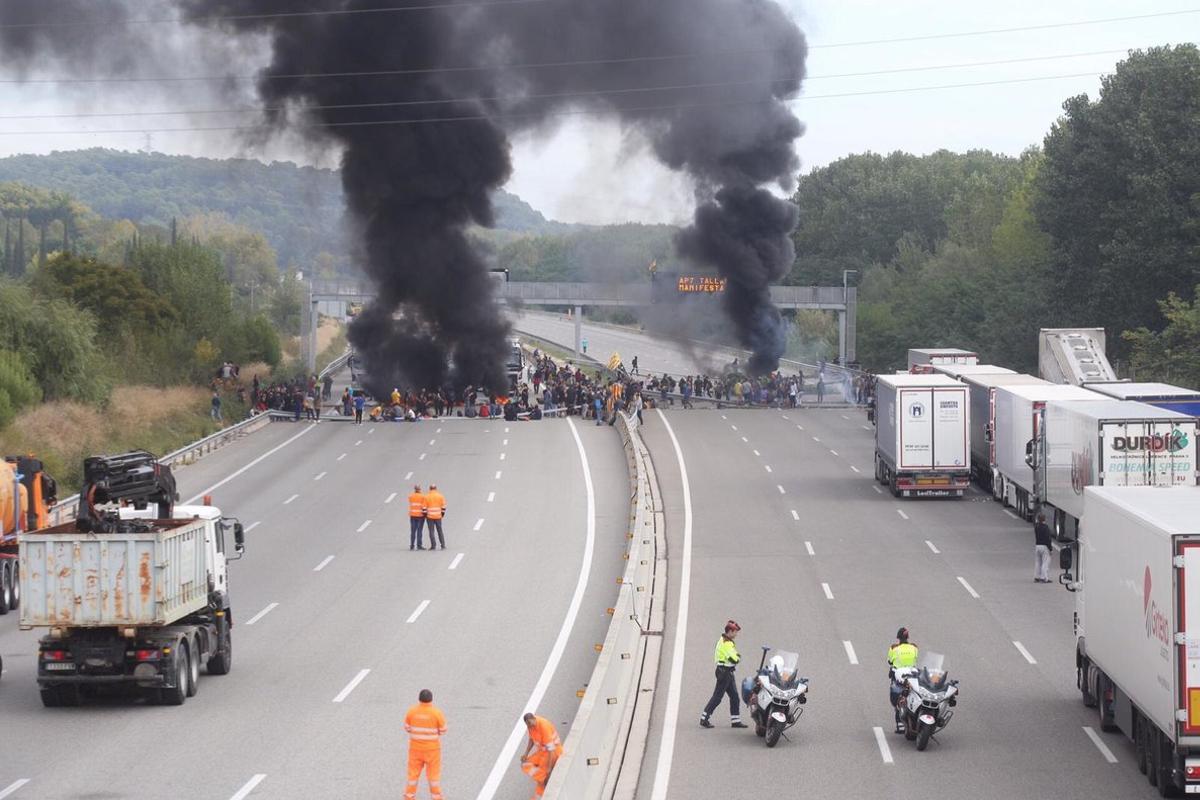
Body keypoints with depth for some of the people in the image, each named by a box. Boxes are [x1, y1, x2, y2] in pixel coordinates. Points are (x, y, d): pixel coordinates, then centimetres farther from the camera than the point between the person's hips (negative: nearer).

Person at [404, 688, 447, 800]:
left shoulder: (411, 711, -10)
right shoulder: (437, 712, -16)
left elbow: (407, 728, 2)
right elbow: (443, 731, -7)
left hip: (415, 747, 2)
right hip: (432, 748, -2)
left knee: (413, 773, 13)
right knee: (433, 773, 10)